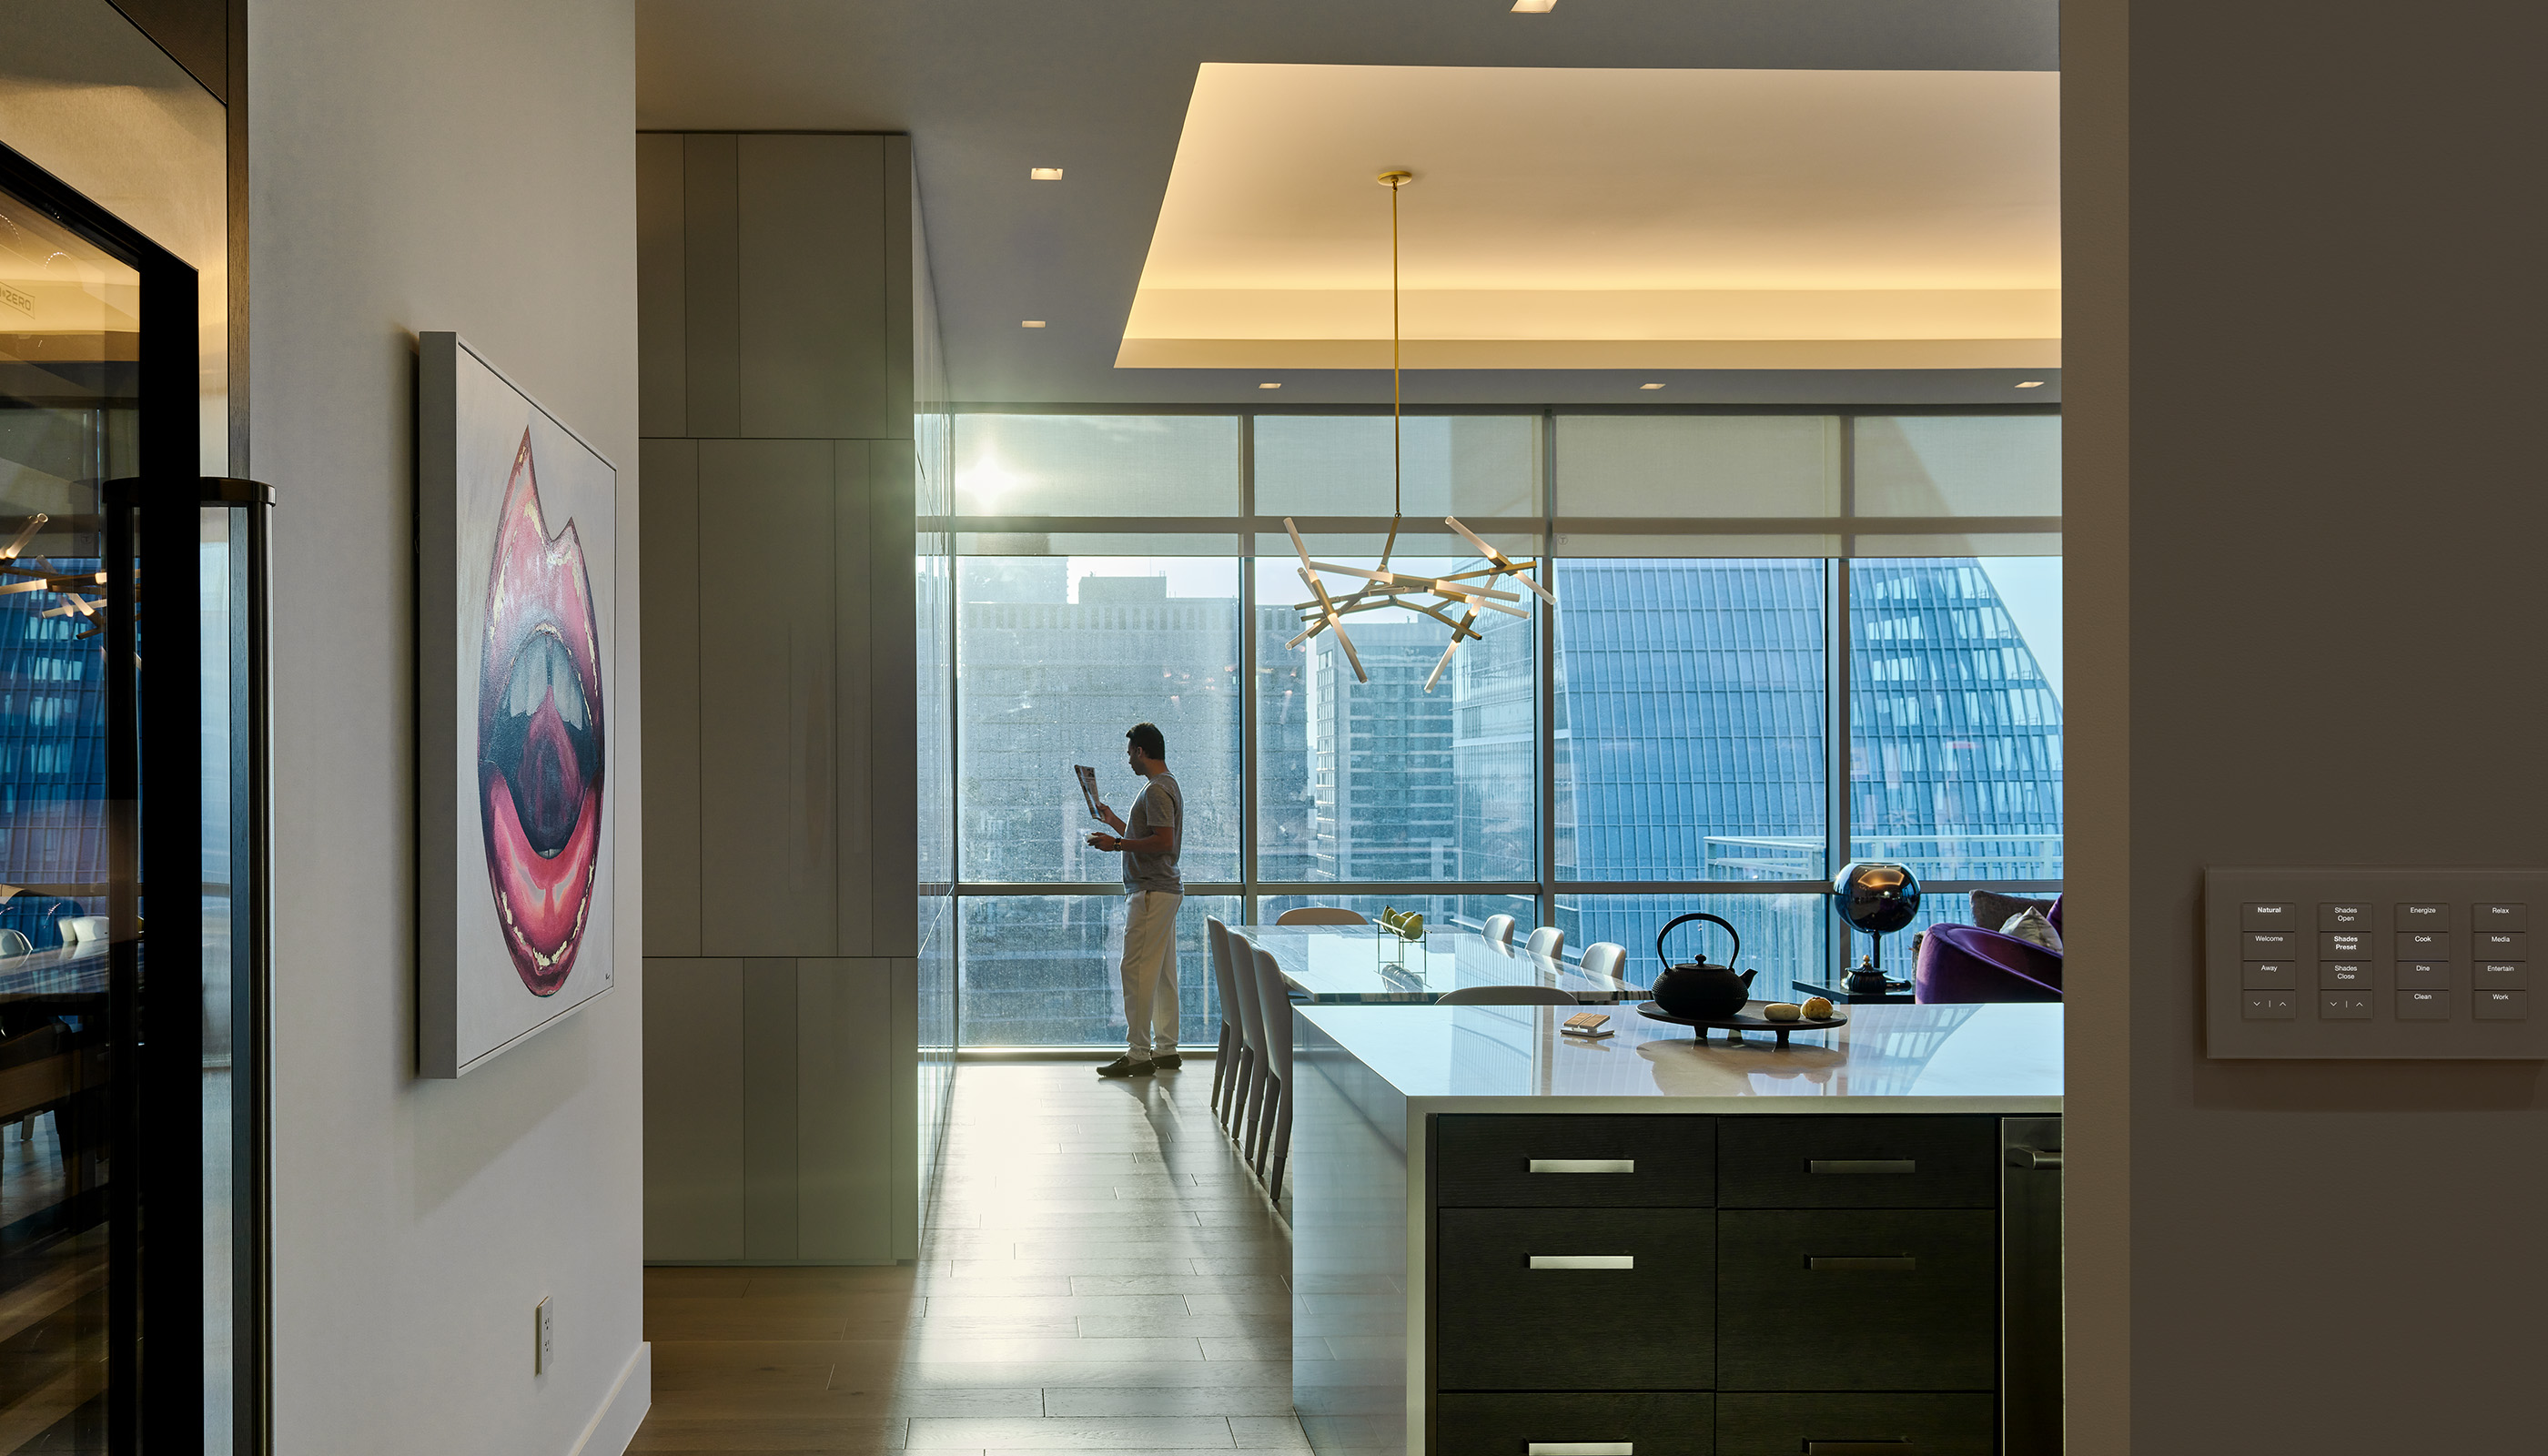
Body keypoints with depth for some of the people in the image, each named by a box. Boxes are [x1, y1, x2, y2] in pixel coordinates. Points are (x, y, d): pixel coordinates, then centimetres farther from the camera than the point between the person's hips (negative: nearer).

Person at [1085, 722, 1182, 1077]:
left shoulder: (1156, 790, -14)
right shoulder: (1167, 785, 19)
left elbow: (1163, 841, -23)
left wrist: (1116, 844, -17)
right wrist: (1113, 821, 30)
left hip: (1152, 894, -11)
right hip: (1164, 890, 11)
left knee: (1137, 970, -10)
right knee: (1162, 973, 11)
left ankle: (1138, 1054, -10)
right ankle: (1165, 1050, 15)